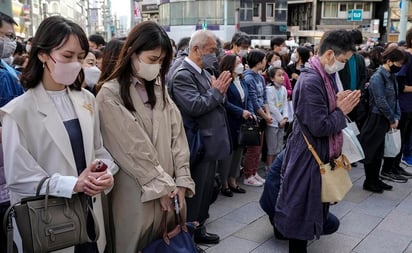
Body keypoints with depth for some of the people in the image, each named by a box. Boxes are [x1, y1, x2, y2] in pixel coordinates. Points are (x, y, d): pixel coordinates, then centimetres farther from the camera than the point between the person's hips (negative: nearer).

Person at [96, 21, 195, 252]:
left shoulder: (159, 89, 9)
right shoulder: (110, 95, -10)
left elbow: (177, 134, 5)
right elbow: (132, 149, -13)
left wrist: (182, 180, -4)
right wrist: (161, 186, -10)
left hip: (168, 189, 5)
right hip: (136, 193, -5)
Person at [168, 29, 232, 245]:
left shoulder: (203, 72, 12)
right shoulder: (183, 75, -17)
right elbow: (194, 106, -27)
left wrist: (220, 91, -2)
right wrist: (216, 91, -16)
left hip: (210, 143, 9)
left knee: (205, 190, 19)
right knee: (194, 193, 3)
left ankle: (199, 228, 34)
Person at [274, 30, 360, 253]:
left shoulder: (323, 76, 7)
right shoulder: (311, 82, -24)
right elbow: (320, 127, -25)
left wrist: (338, 103, -1)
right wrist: (341, 111, -12)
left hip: (318, 154, 10)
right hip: (308, 157, -10)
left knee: (311, 205, 23)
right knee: (301, 207, 4)